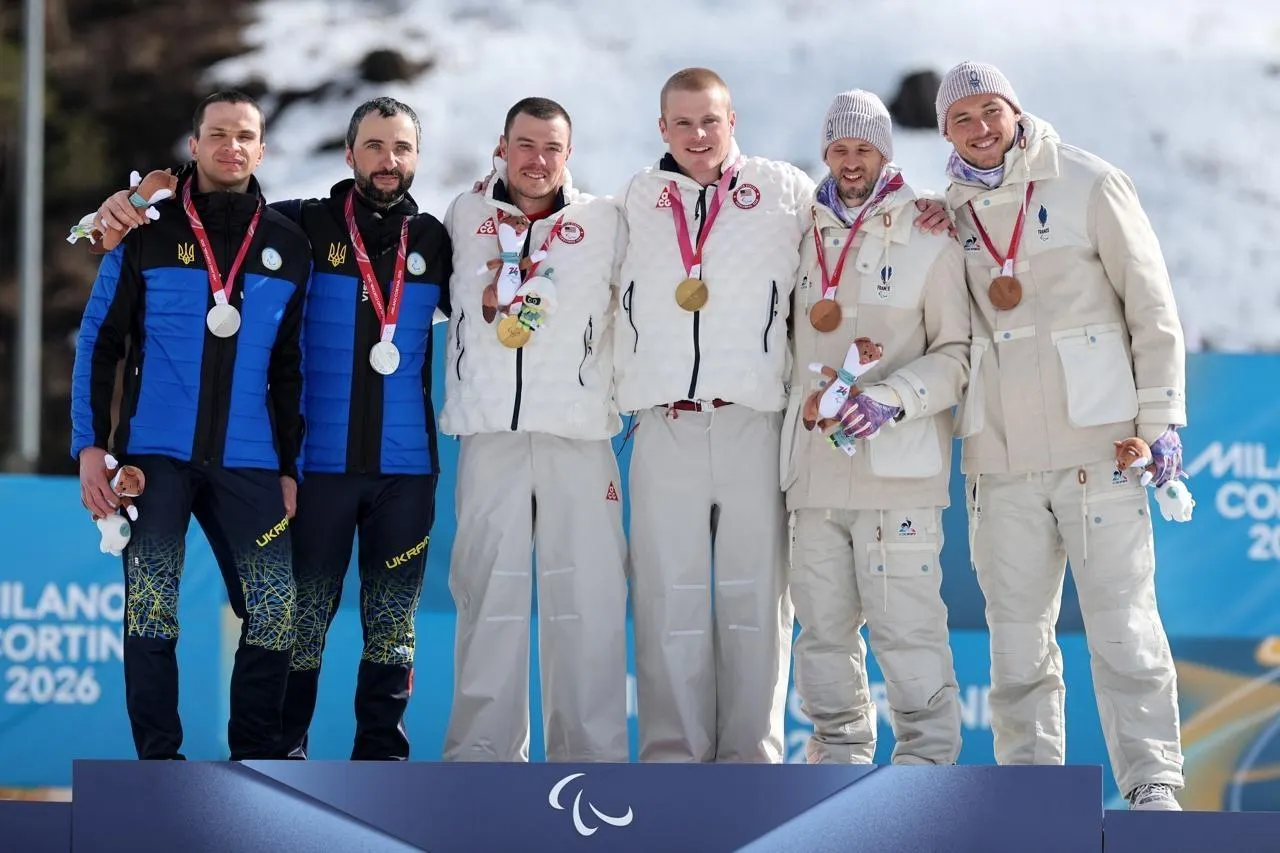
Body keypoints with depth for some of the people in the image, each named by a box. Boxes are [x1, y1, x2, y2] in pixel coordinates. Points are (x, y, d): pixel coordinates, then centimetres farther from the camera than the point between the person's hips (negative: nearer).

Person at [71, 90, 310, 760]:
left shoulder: (288, 246, 9)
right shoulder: (148, 231, 2)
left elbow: (290, 368, 14)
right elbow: (98, 342, 2)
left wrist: (290, 465, 9)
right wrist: (91, 445, -5)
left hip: (248, 462, 2)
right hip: (156, 453, -2)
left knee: (275, 615, -4)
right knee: (151, 616, -6)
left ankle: (255, 756, 10)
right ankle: (158, 761, 2)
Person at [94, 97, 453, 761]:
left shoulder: (433, 240, 8)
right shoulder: (306, 226, 1)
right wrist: (129, 205, -13)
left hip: (405, 464, 2)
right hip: (320, 460, -2)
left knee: (392, 619, 7)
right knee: (305, 614, 3)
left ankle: (381, 753, 14)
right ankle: (284, 749, 12)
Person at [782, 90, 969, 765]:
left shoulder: (929, 241, 1)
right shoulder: (803, 239, 13)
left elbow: (955, 353, -1)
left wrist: (891, 399, -15)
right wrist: (805, 398, 6)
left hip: (897, 466, -4)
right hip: (815, 467, 5)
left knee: (907, 627, -7)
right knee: (823, 628, 9)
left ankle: (926, 761, 1)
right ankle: (838, 755, 19)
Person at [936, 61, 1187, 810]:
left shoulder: (1089, 184, -1)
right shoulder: (950, 211, 10)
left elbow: (1152, 305, -1)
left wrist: (1159, 417, -5)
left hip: (1095, 440, -4)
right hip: (1001, 456, 4)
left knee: (1122, 621, -6)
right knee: (1017, 634, 6)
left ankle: (1152, 783, -3)